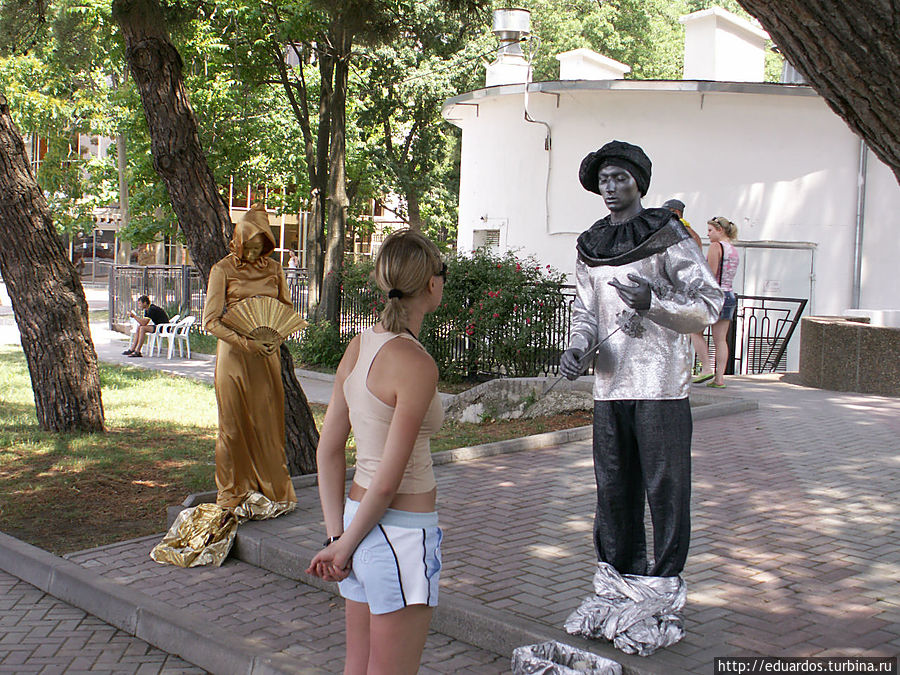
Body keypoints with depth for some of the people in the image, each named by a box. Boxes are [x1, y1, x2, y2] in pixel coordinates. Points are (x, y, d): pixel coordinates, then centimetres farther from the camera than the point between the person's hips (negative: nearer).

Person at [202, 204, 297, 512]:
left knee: (268, 422, 3)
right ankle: (234, 495, 12)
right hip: (233, 354, -3)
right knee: (234, 425, 2)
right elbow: (211, 320, -8)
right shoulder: (223, 269, -2)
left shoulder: (273, 269, 9)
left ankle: (274, 491, 12)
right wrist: (245, 342, -20)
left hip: (267, 353, 3)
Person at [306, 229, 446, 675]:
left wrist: (336, 536, 5)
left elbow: (328, 450, 5)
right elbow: (387, 481, -19)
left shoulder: (359, 346, 3)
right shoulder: (416, 363, -20)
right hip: (402, 535, -8)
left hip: (357, 517, 8)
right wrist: (345, 547, -6)